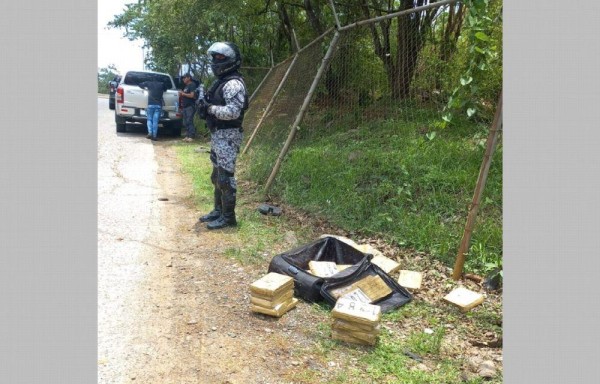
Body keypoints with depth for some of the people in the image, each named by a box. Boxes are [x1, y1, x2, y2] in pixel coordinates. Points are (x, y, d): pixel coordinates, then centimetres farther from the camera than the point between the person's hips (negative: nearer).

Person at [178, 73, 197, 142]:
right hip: (185, 106, 9)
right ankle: (187, 136, 9)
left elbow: (192, 95, -17)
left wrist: (183, 94, -8)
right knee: (185, 122, 6)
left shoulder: (192, 85, -6)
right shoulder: (186, 86, 22)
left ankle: (191, 136, -10)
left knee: (189, 121, -12)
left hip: (190, 106, -9)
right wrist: (181, 95, 8)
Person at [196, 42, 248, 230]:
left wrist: (209, 107, -17)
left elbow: (232, 112, -26)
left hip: (227, 136, -11)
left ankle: (228, 216, 3)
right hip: (218, 134, 11)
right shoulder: (221, 81, 16)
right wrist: (204, 106, 2)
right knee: (217, 175, 17)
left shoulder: (233, 83, -16)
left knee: (225, 177, -6)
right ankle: (219, 210, 28)